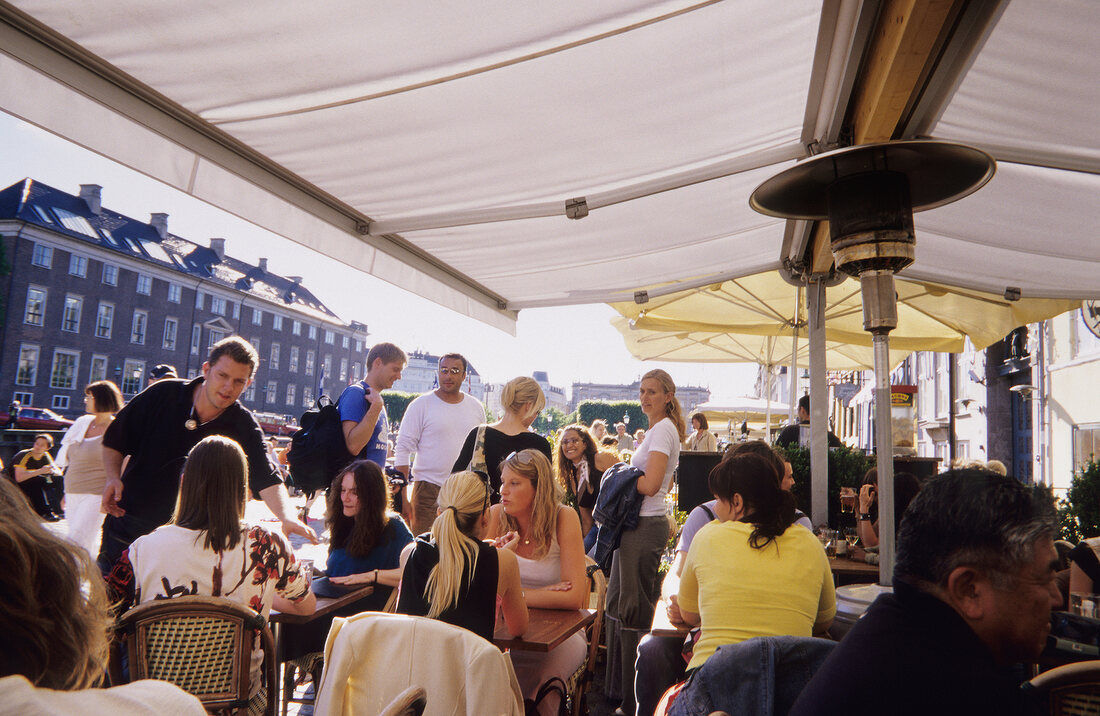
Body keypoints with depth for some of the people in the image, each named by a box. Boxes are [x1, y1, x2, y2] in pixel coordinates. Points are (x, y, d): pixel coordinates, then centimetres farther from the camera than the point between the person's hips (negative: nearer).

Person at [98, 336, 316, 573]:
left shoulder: (244, 427, -11)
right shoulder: (163, 394, -8)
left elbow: (266, 478, -22)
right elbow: (114, 439, 5)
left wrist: (287, 516, -40)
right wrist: (113, 478, -12)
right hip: (127, 522, 1)